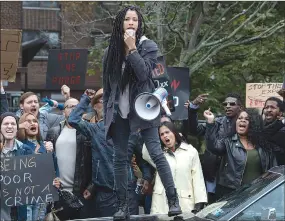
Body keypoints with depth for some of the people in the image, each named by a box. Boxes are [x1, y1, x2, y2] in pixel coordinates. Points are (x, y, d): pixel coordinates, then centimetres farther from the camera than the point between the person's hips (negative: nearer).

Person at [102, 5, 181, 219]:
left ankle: (173, 201, -8)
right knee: (120, 158, 3)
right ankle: (123, 205, 9)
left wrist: (132, 49, -16)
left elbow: (144, 73, -16)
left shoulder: (149, 46, -1)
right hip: (118, 112, 4)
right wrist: (107, 114, 11)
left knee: (156, 153, -11)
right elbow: (107, 85, 13)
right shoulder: (111, 51, 9)